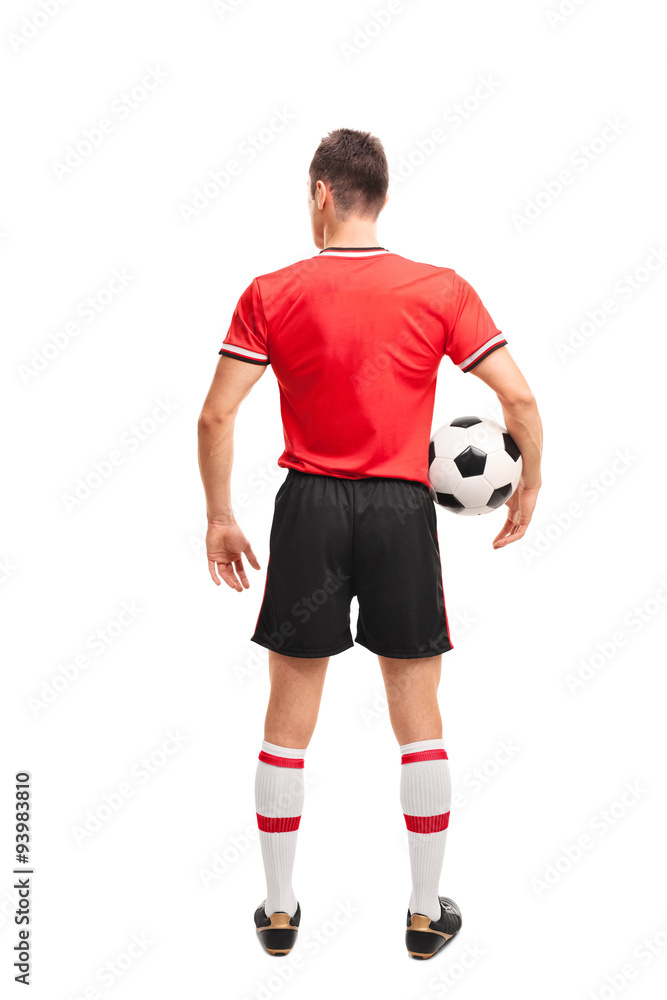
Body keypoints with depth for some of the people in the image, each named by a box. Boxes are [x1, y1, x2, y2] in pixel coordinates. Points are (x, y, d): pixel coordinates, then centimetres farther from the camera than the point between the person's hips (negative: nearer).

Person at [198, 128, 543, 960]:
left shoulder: (271, 293, -2)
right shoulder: (440, 290, -2)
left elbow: (216, 415, -5)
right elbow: (520, 400, -4)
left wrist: (219, 517, 6)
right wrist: (529, 487, 11)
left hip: (309, 510, 0)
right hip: (401, 513, 0)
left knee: (288, 718, 12)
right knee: (417, 716, 12)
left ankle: (279, 910, 23)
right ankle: (427, 910, 22)